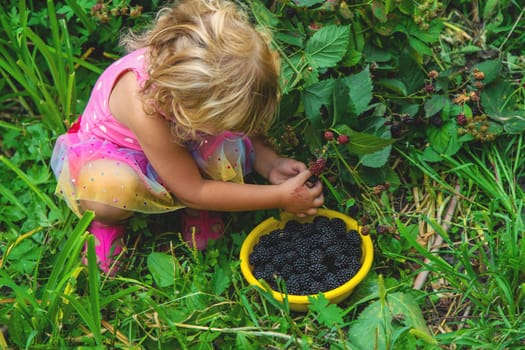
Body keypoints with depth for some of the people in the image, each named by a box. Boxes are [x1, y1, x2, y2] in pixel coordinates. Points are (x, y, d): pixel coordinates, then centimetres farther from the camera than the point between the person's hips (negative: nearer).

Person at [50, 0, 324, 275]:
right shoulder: (141, 101, -42)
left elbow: (245, 128, -4)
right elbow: (190, 191, -31)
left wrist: (271, 165, -24)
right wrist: (280, 198, -30)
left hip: (175, 144, 4)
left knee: (229, 149, -30)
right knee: (116, 185, -42)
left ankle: (197, 211, 0)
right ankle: (106, 222, -5)